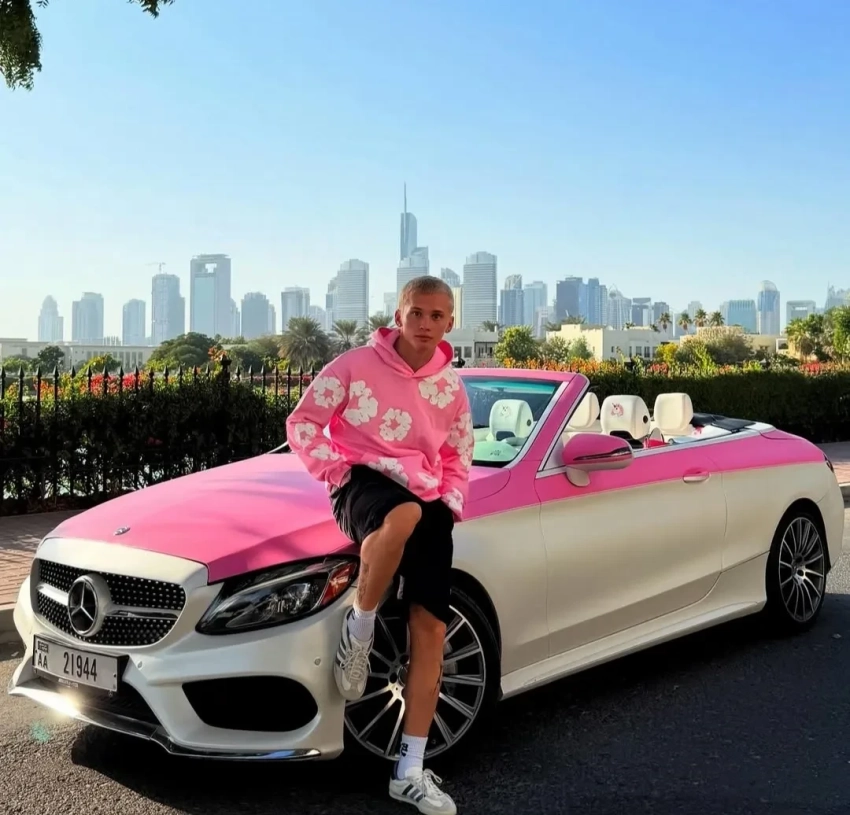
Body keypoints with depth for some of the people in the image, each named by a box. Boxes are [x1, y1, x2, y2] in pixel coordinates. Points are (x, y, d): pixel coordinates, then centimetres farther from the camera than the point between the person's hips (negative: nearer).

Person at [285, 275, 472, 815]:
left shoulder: (452, 387, 12)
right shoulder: (357, 365, -2)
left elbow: (457, 458, 22)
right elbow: (304, 424, 1)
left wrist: (451, 502, 4)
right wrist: (335, 471, -12)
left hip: (427, 500, 5)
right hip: (363, 483, -4)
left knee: (431, 629, -5)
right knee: (403, 516, -44)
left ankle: (411, 771, 4)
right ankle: (358, 633, -18)